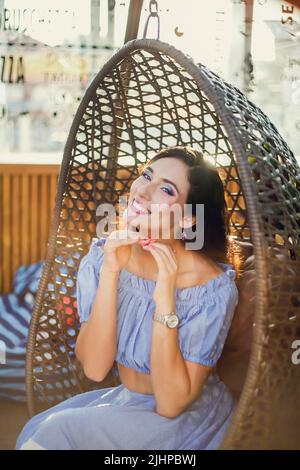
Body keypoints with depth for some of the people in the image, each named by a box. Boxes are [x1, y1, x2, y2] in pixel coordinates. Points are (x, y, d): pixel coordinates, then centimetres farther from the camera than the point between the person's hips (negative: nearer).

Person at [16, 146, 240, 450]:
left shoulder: (212, 287, -23)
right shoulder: (102, 257, -11)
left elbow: (171, 404, -22)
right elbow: (94, 368, -16)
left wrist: (165, 299, -33)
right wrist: (109, 273, -26)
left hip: (189, 417, -4)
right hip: (124, 400, 4)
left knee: (55, 435, -21)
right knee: (36, 430, -19)